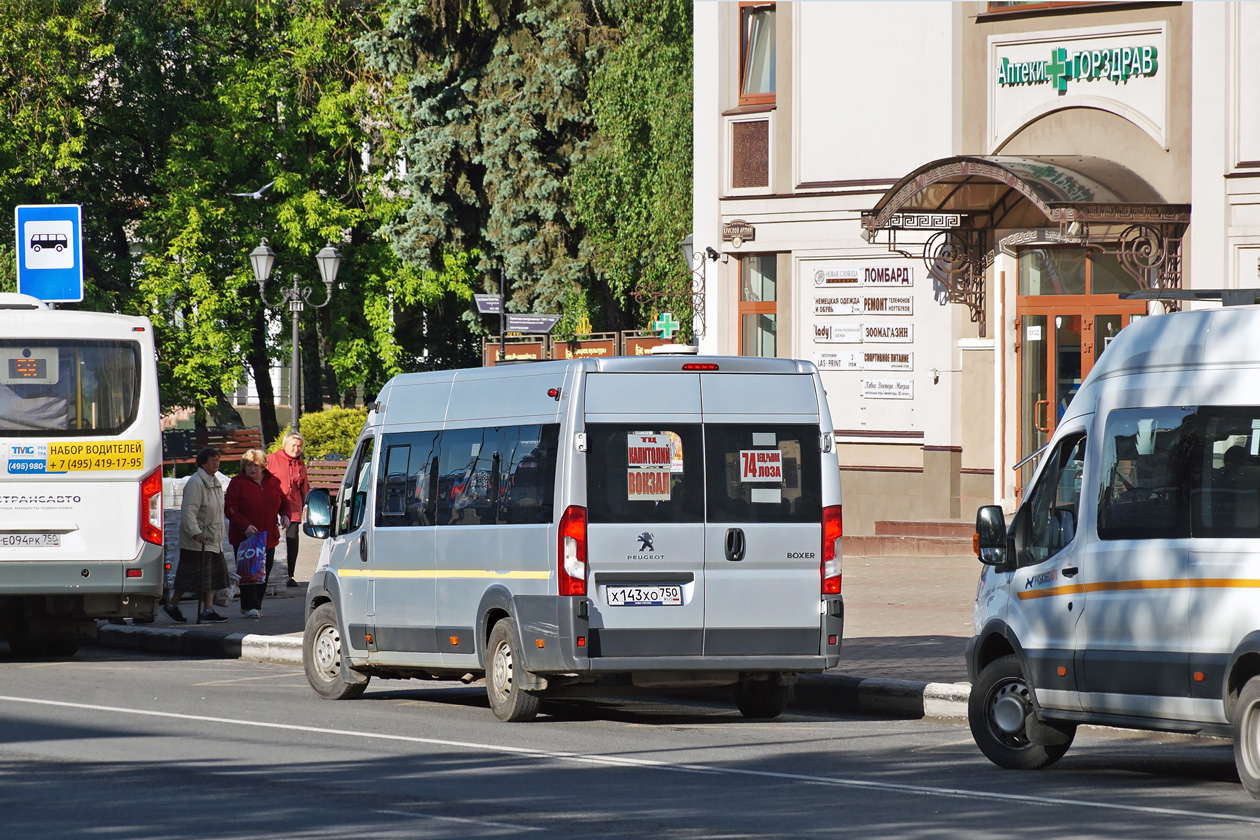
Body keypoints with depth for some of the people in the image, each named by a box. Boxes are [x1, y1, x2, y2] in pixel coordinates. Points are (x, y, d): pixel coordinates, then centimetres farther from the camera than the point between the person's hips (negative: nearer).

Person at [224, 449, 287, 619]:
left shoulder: (272, 482, 9)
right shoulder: (237, 484, -5)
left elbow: (283, 501, 22)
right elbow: (230, 509, -9)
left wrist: (285, 515, 0)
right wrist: (245, 526, -22)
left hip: (268, 538, 5)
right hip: (244, 538, -5)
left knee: (264, 573, 6)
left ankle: (256, 604, 15)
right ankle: (249, 606, -5)